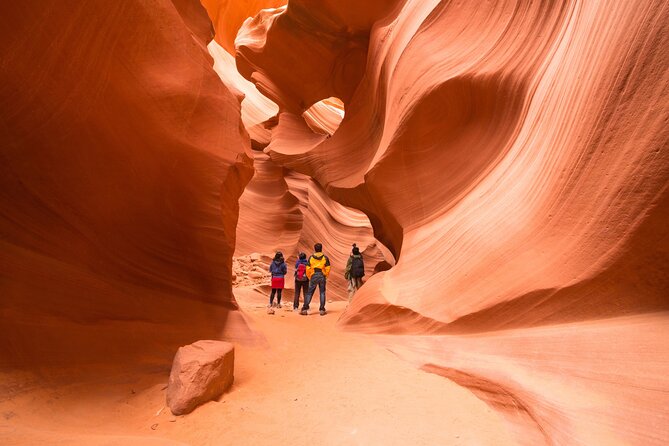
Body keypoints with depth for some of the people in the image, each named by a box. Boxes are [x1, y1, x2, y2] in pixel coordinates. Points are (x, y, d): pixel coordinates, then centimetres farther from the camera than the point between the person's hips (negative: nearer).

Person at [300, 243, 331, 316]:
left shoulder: (311, 257, 1)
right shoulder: (325, 258, 1)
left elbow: (308, 269, 0)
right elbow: (328, 268, -1)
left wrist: (309, 277, 11)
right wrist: (325, 276, 12)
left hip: (313, 277, 0)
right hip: (322, 276, 0)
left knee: (309, 293, 4)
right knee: (322, 293, 7)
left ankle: (305, 309, 2)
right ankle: (322, 310, 6)